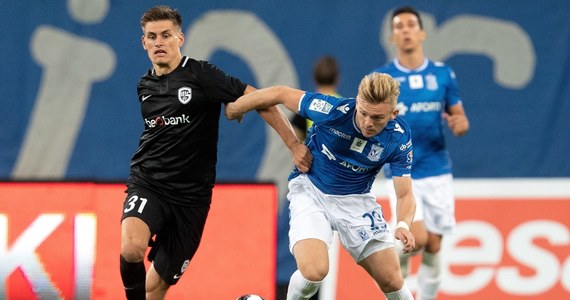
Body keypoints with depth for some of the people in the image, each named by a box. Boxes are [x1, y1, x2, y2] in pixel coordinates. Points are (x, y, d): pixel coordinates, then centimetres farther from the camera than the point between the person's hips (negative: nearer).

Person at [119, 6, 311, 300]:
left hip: (190, 195, -2)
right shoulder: (143, 86, 9)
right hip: (147, 184, 3)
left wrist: (294, 145, -14)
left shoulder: (200, 74, -8)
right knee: (131, 249, -28)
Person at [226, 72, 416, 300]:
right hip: (310, 191, -3)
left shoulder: (399, 138, -19)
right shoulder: (333, 110, -27)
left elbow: (405, 194, -16)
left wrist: (403, 225, -38)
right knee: (314, 272, -25)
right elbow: (280, 94, -14)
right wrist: (236, 107, 1)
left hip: (356, 200, 3)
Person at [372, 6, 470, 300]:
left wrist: (459, 124, -14)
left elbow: (461, 118, 10)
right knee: (417, 238, -18)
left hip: (438, 172, 2)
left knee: (433, 248, 3)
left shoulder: (443, 74, 4)